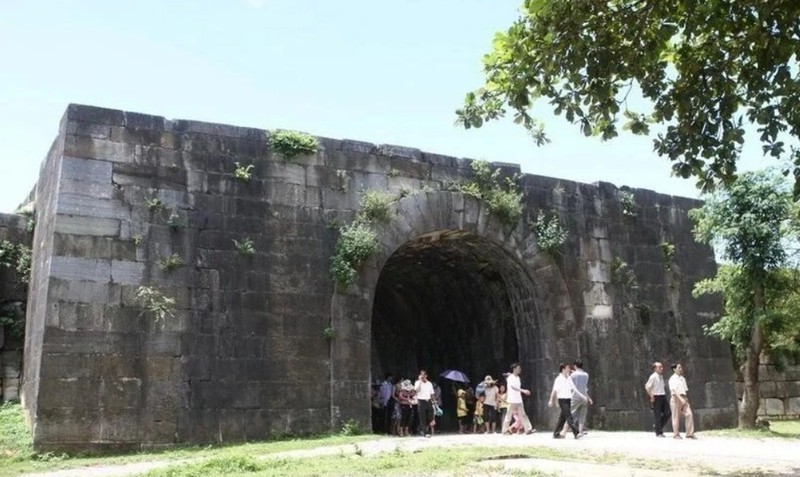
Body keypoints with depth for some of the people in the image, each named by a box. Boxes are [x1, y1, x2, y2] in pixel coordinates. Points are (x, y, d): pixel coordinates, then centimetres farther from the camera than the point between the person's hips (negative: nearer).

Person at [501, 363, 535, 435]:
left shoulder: (518, 378, 15)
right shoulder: (511, 377, -10)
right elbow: (513, 387, -23)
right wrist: (523, 391, -30)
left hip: (519, 400, 8)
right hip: (512, 400, -8)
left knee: (523, 415, 3)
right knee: (509, 415, -2)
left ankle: (528, 429, 0)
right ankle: (505, 430, 6)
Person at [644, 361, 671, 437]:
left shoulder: (661, 376, 13)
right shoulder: (653, 377, -12)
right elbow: (647, 387, -16)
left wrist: (664, 394, 13)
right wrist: (651, 396, -16)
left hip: (663, 396, 8)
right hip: (656, 398, -8)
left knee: (668, 413, 4)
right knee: (657, 415, -2)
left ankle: (659, 427, 23)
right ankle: (658, 433, 7)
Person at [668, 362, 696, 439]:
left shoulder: (683, 378, 16)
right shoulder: (673, 378, -5)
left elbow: (686, 389, 19)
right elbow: (674, 390, -17)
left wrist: (687, 398, 9)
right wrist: (680, 398, -27)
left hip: (684, 399, 6)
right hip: (676, 398, -6)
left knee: (689, 414, -6)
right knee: (676, 417, 0)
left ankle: (690, 434, -2)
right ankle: (676, 434, 10)